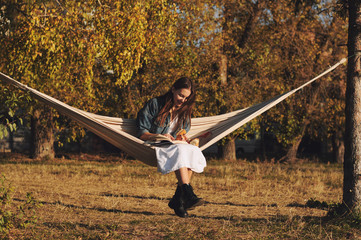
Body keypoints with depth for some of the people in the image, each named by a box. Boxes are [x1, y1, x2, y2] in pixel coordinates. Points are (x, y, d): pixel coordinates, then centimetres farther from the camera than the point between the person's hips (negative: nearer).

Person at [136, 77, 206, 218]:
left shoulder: (184, 111, 15)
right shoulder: (155, 104, -1)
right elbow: (142, 134, -4)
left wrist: (182, 138, -7)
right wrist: (159, 136, -22)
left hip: (174, 146, 5)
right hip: (153, 147, -5)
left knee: (194, 151, -30)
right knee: (180, 151, -36)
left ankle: (177, 199, -31)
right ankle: (188, 195, -50)